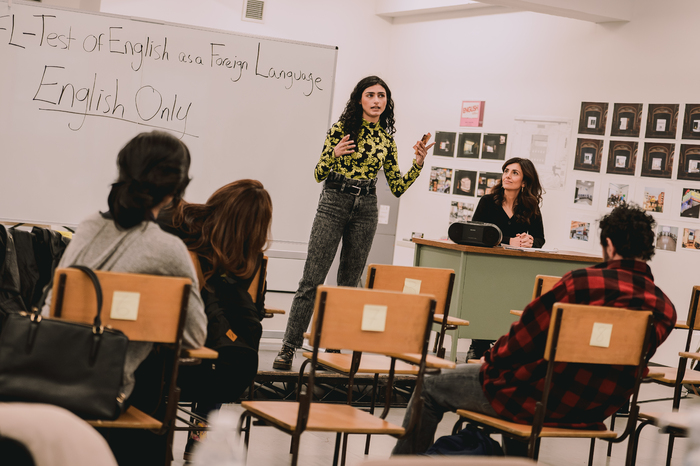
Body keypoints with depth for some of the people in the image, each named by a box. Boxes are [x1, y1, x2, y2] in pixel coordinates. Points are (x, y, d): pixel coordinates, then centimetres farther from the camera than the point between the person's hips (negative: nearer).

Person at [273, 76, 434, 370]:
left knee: (349, 282, 6)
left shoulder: (387, 139, 11)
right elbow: (319, 174, 0)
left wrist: (418, 164, 1)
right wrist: (334, 154, -17)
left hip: (366, 209, 4)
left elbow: (397, 187, 12)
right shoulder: (341, 128, 1)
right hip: (334, 204, -4)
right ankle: (289, 348, -7)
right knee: (312, 279, -8)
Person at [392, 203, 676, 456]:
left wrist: (491, 360, 6)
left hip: (542, 400, -6)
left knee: (432, 389, 13)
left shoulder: (583, 282, -22)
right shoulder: (666, 310, -7)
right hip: (592, 413, 6)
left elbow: (525, 336, -13)